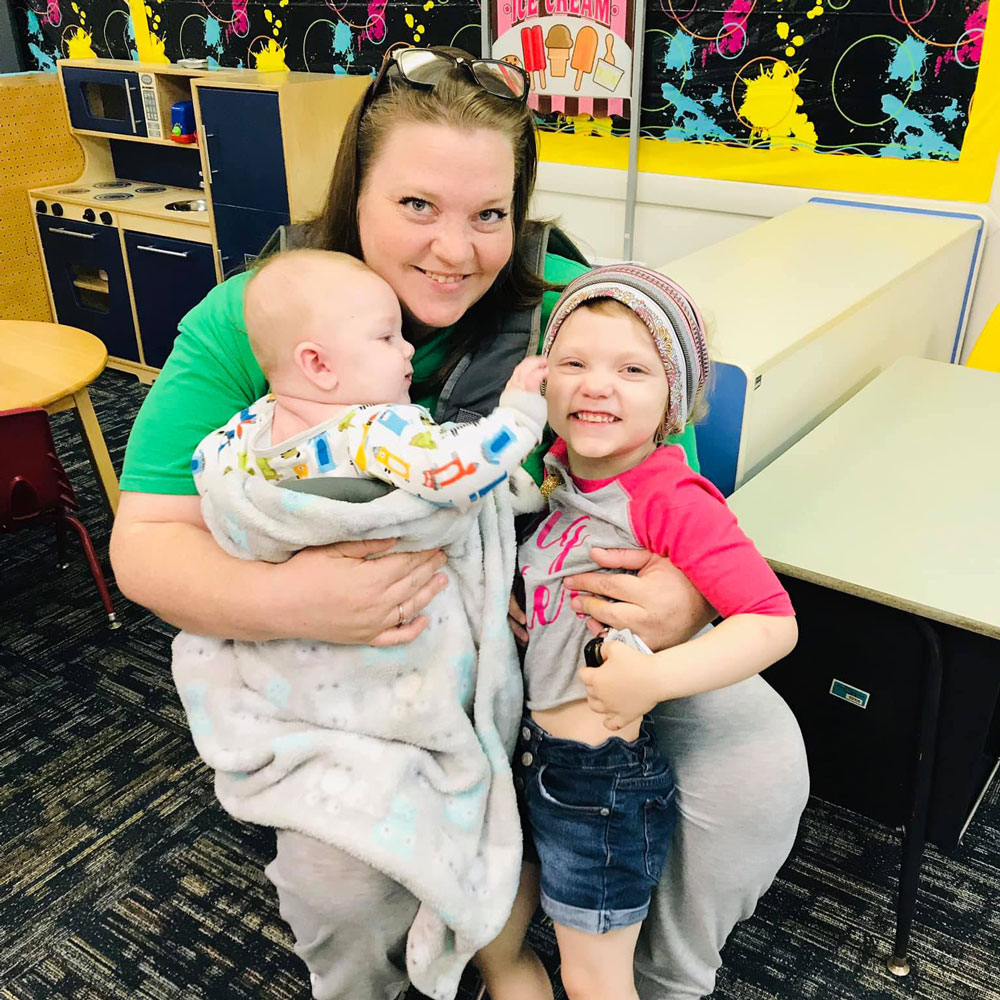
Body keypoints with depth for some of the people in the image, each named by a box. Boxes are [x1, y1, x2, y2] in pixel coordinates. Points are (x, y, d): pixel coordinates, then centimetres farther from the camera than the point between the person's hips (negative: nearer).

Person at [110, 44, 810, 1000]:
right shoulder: (251, 322, -10)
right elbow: (146, 541, -12)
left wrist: (686, 597, -29)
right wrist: (280, 598, -34)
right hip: (361, 657, 0)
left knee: (760, 761, -11)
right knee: (337, 873, -24)